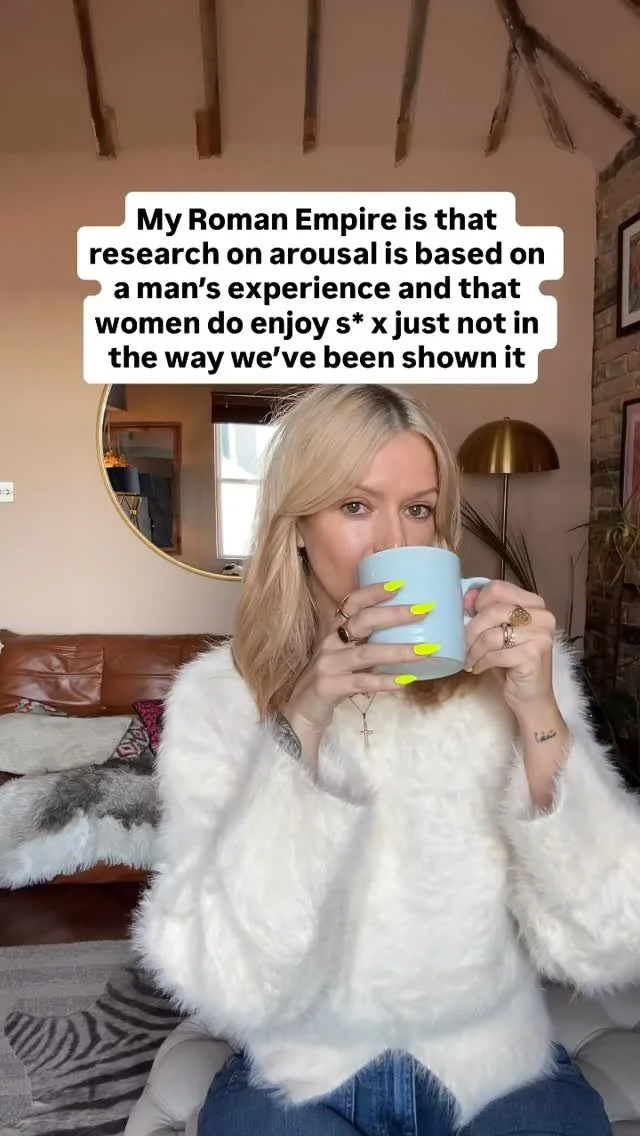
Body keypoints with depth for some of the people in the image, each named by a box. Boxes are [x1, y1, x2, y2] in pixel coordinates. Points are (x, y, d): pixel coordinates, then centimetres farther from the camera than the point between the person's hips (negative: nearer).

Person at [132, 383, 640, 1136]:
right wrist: (301, 728, -29)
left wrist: (539, 718, -26)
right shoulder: (215, 695, -13)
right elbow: (226, 984, -19)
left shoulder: (515, 666, -10)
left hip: (499, 1073, 2)